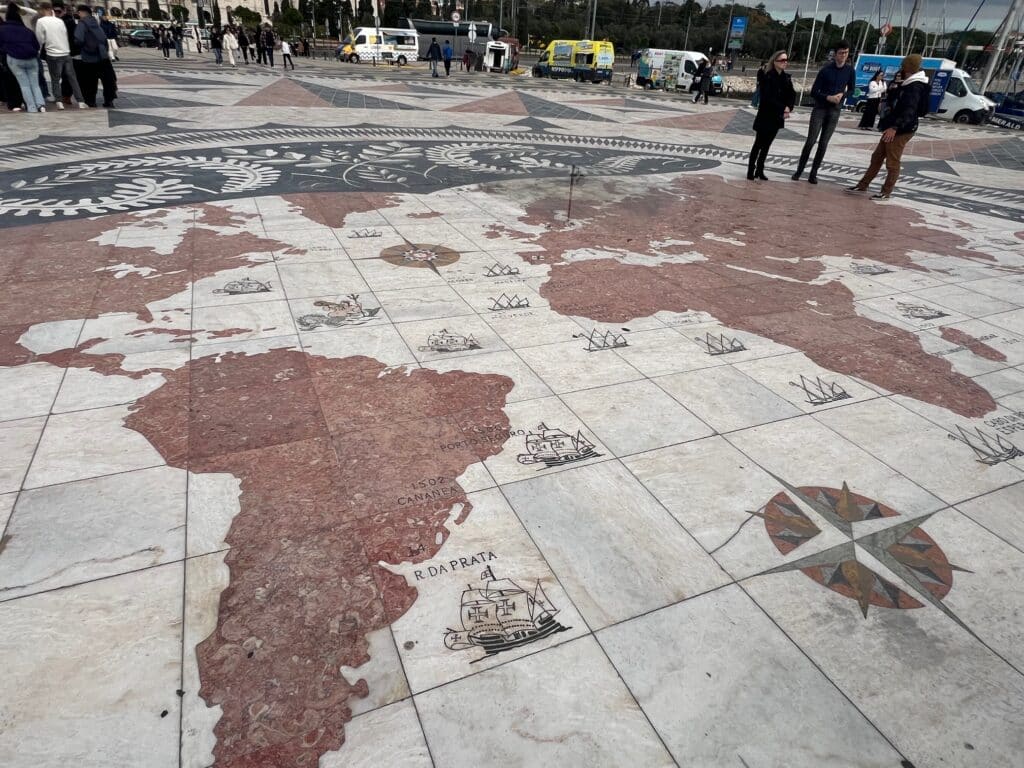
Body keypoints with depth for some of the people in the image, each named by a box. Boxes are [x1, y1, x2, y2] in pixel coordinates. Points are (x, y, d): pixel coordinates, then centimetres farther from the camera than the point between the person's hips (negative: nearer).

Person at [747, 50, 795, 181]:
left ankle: (760, 170, 15)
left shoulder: (787, 78, 7)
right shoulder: (768, 77, -12)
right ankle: (751, 171, 2)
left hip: (778, 117, 6)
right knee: (758, 144, -3)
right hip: (765, 116, -6)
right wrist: (783, 108, -19)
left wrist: (788, 108, -14)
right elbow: (768, 98, -19)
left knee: (766, 145, 10)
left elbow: (792, 95, 6)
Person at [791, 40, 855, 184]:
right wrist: (828, 97, -19)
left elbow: (851, 89, 12)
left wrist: (842, 95, -9)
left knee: (823, 143, 1)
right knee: (811, 141, -8)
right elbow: (814, 92, -6)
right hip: (820, 109, -2)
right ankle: (798, 171, 0)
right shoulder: (826, 70, -8)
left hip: (835, 111, 2)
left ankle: (813, 174, 5)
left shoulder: (850, 70, 1)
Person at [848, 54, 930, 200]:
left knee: (892, 163, -3)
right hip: (892, 129, 11)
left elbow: (909, 111, -30)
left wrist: (895, 127, -39)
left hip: (902, 131, -11)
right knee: (877, 157, 15)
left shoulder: (915, 87, -18)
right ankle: (863, 185, 23)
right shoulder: (907, 84, 16)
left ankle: (886, 192, 4)